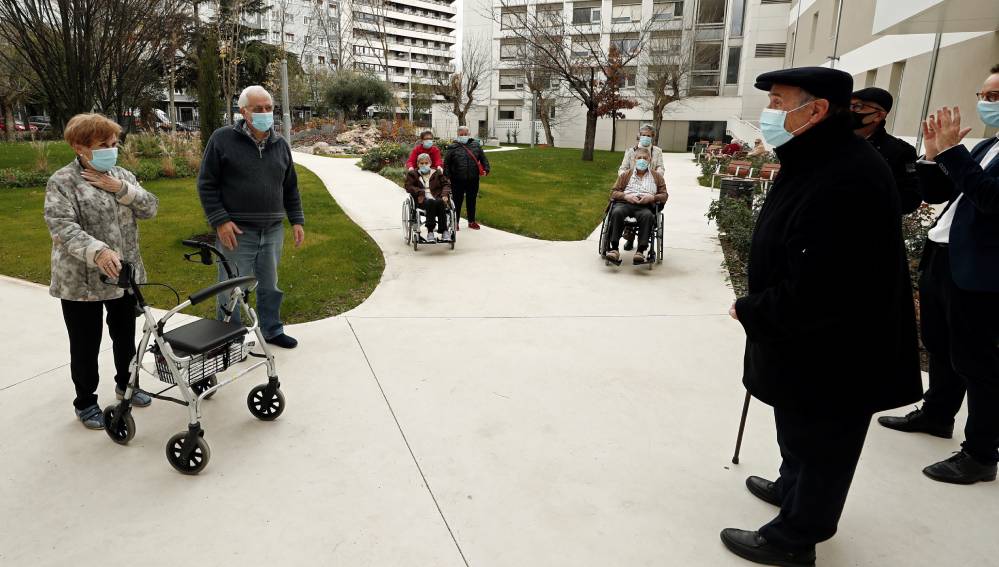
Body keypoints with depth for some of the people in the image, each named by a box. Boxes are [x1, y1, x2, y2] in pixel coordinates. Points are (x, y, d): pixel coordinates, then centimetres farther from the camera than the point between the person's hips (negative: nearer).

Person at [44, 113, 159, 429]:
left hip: (125, 275, 5)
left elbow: (150, 209, 0)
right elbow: (62, 226, -22)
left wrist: (121, 188, -16)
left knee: (126, 336, 18)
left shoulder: (122, 176, 8)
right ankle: (86, 402, 24)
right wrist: (98, 251, -38)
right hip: (81, 281, -5)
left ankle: (125, 383, 39)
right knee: (86, 346, 7)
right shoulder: (62, 182, -10)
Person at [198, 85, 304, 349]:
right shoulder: (223, 139, -4)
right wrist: (220, 221, -12)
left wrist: (297, 220, 10)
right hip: (236, 231, -4)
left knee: (270, 286, 16)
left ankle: (272, 330, 32)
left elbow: (290, 187, 17)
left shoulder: (280, 144, 10)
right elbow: (207, 184, -4)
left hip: (273, 231, 4)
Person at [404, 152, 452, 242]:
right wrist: (420, 192, -13)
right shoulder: (412, 174, 18)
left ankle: (444, 231, -37)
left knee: (439, 202, -36)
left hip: (438, 199, 2)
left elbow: (446, 184, 18)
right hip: (422, 201, -2)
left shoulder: (437, 173, 24)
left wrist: (445, 194, -3)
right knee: (431, 202, -38)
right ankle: (430, 231, -41)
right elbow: (408, 187, 4)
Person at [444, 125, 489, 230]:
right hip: (457, 181, -3)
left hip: (473, 179, 3)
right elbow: (446, 163, 0)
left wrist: (486, 169, -4)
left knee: (472, 201, 14)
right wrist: (447, 176, -7)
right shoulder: (453, 147, -1)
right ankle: (455, 222, 17)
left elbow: (483, 159, 9)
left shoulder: (476, 145, 7)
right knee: (457, 201, 5)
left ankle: (471, 221, 28)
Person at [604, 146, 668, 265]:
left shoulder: (657, 177, 27)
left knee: (647, 215, -38)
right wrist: (626, 196, -4)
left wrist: (652, 197, -6)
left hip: (645, 206, -1)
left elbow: (664, 196, 16)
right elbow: (613, 192, 17)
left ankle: (640, 251, -43)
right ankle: (614, 248, -40)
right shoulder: (626, 175, 28)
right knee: (617, 212, -36)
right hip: (625, 203, 1)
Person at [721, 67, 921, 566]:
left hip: (832, 357, -10)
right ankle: (793, 487, 52)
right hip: (804, 345, 10)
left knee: (818, 442, 11)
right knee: (798, 430, 28)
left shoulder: (843, 182, -31)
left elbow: (815, 297, -33)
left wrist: (750, 311, -18)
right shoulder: (818, 161, 4)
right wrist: (758, 306, 5)